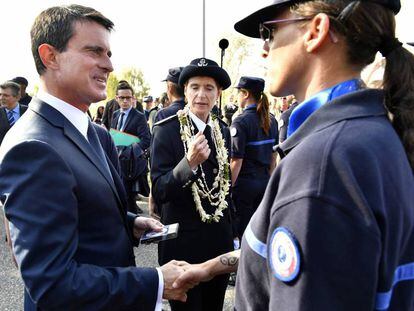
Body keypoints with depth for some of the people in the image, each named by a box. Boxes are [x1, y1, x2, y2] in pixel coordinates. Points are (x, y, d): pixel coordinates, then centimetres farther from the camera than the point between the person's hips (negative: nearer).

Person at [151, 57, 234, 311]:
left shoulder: (223, 131, 4)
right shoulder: (167, 130, -13)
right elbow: (159, 192, -18)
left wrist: (230, 232, 16)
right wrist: (189, 162, -34)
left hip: (220, 240, 5)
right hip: (183, 243, -5)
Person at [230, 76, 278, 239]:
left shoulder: (241, 122, -15)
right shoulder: (271, 120, 4)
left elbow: (237, 160, -18)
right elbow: (273, 155, 10)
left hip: (244, 182, -6)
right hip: (265, 181, 6)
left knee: (243, 230, 7)